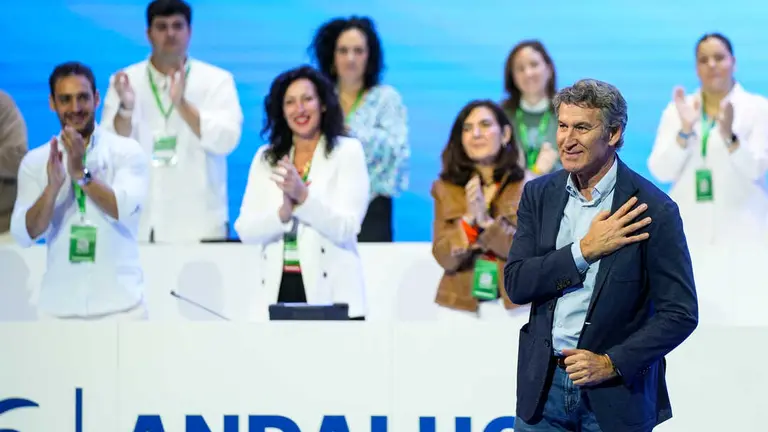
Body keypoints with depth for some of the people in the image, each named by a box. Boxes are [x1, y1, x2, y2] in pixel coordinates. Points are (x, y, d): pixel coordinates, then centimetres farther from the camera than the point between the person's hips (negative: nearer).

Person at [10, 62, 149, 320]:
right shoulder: (35, 162, 6)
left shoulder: (127, 152, 1)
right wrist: (52, 187, -18)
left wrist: (81, 173, -22)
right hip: (58, 307, 2)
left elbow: (126, 210, -13)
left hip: (119, 304, -2)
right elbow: (24, 235, -2)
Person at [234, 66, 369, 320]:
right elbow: (245, 230, 3)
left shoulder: (348, 151, 4)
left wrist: (303, 196, -19)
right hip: (280, 288, 3)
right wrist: (283, 213, -16)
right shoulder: (265, 159, 14)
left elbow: (346, 228, -6)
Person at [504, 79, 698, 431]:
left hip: (616, 397, -3)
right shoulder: (538, 194, 3)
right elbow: (515, 284, -5)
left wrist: (612, 363, -16)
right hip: (543, 387, 3)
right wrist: (584, 250, -15)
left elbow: (680, 313, -9)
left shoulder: (654, 210, -10)